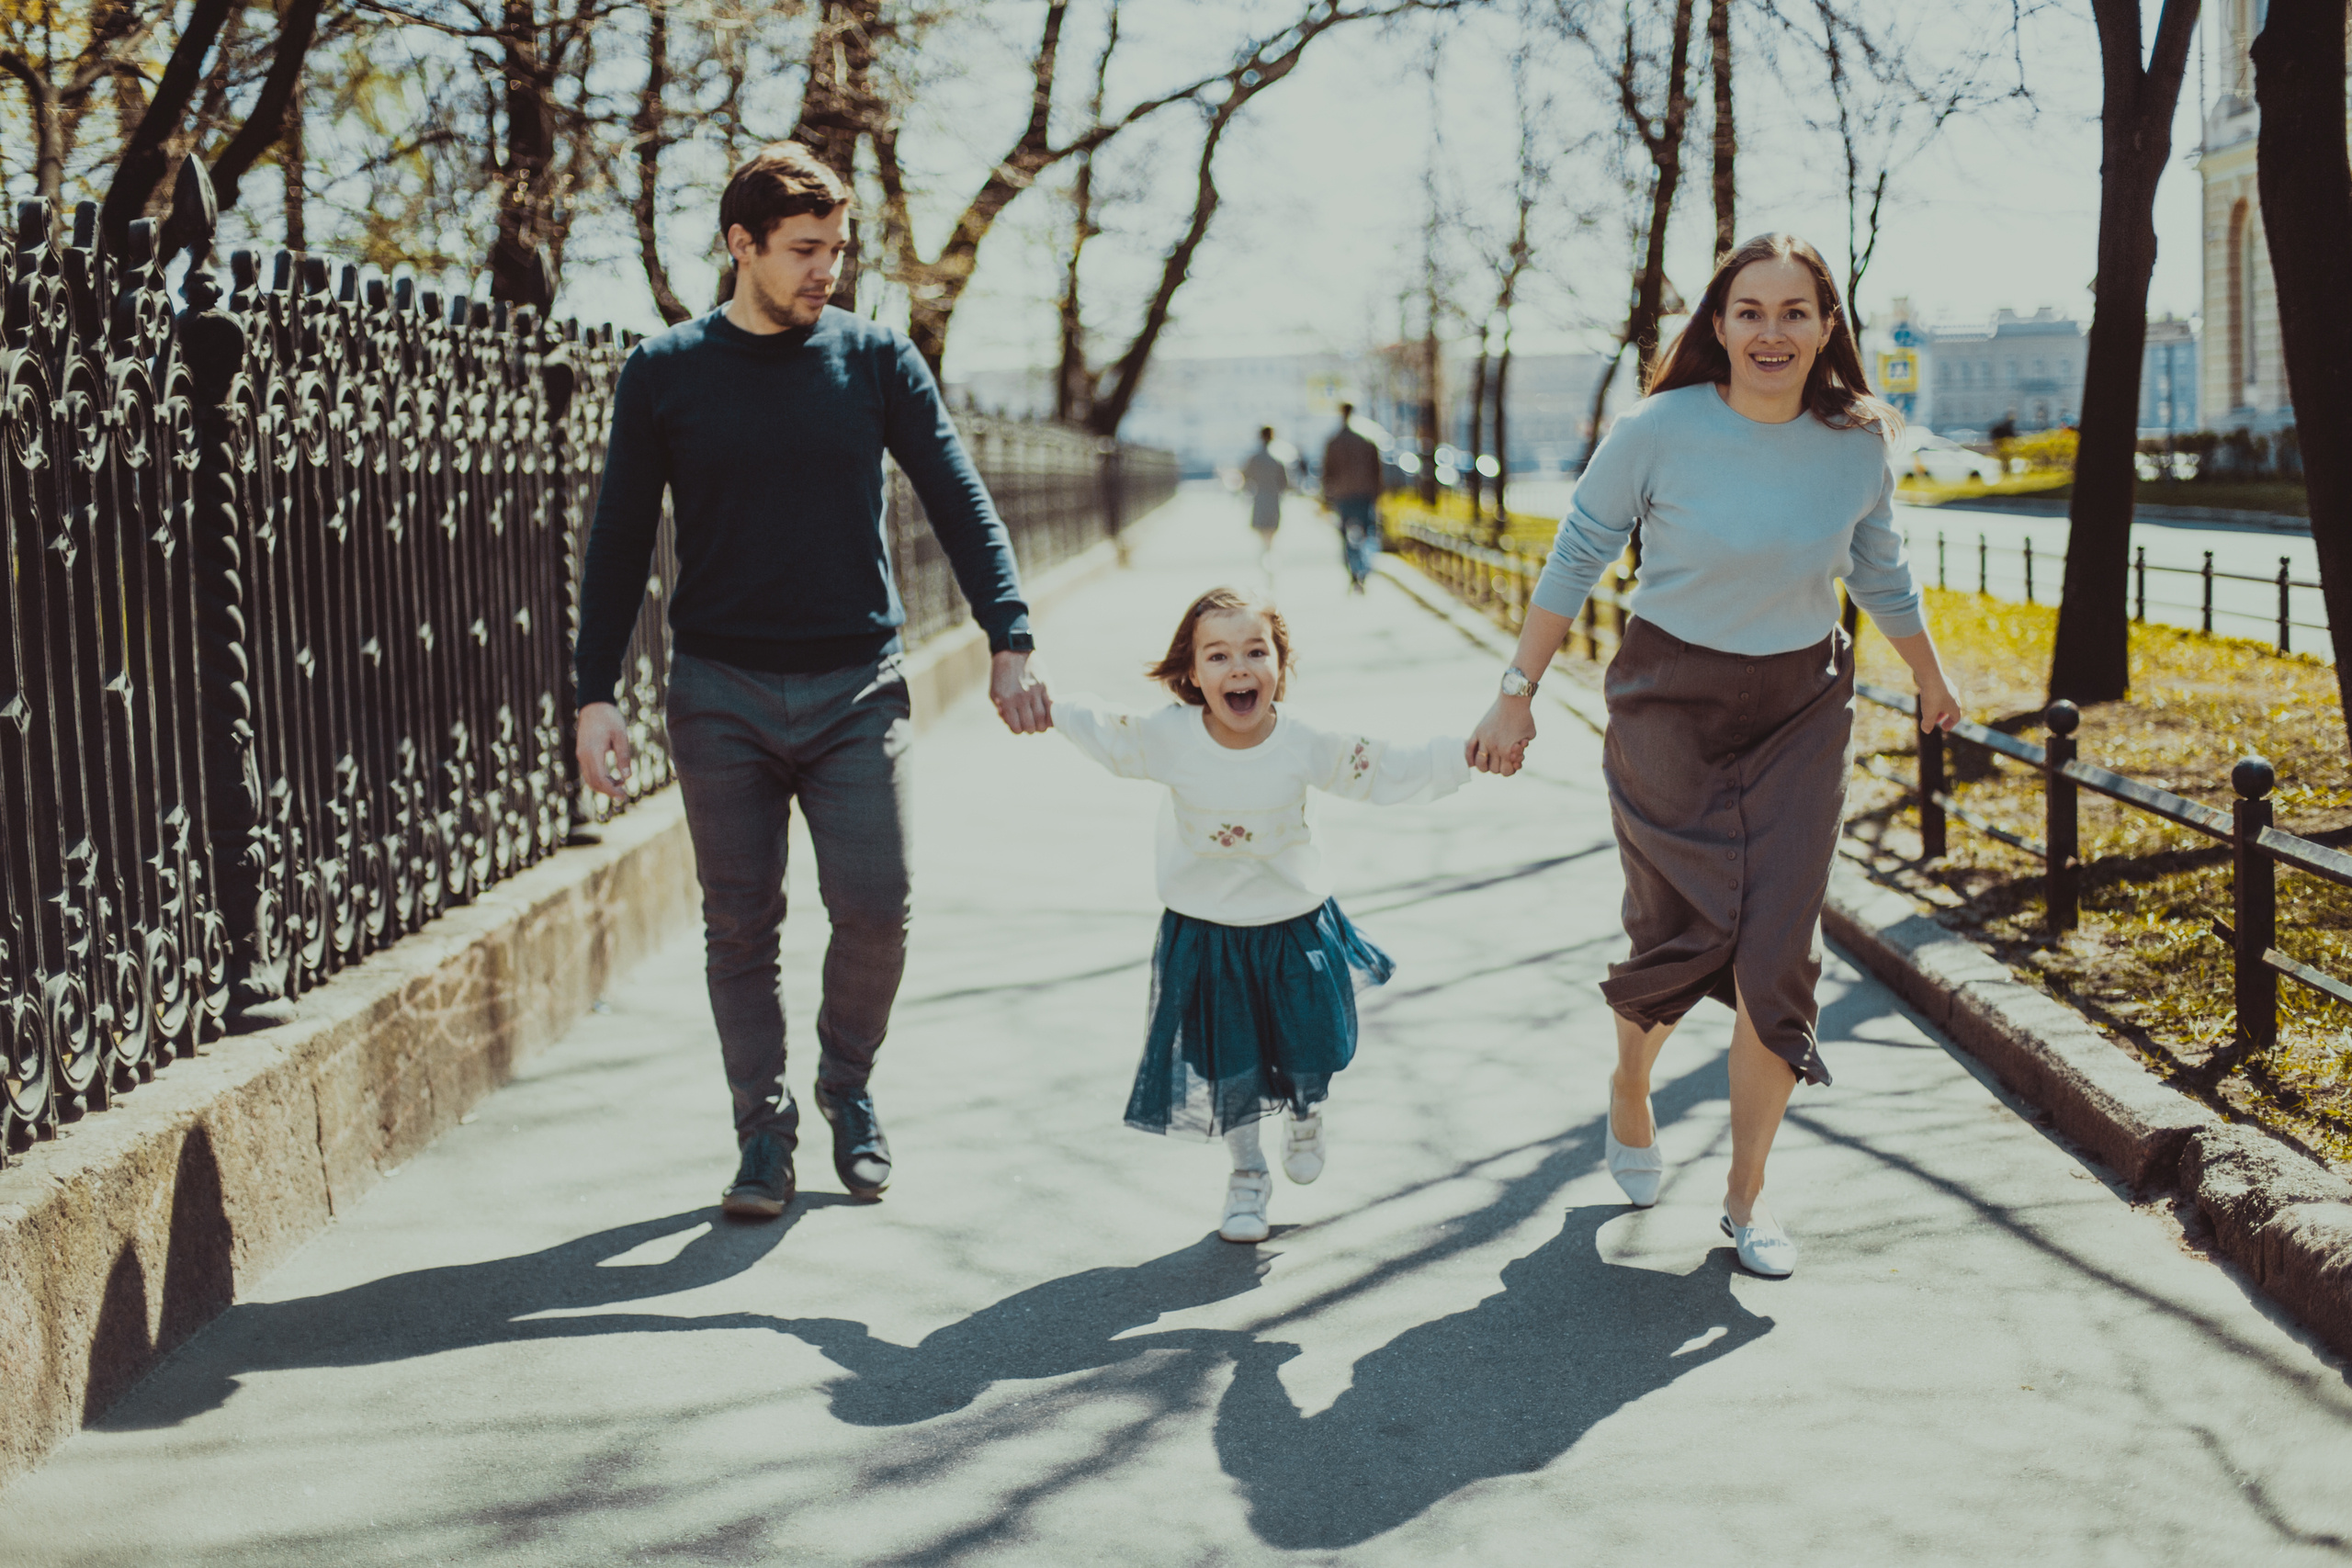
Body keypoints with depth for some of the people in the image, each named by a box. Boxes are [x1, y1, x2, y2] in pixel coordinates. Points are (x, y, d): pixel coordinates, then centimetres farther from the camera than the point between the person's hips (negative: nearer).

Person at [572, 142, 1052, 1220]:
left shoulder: (876, 359, 4)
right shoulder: (664, 373, 3)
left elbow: (959, 502, 3)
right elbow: (619, 542, 6)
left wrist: (1010, 645, -8)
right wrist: (596, 696, -1)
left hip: (857, 685, 0)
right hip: (722, 693, 0)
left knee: (875, 909, -6)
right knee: (739, 925, 3)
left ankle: (848, 1087, 20)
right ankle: (763, 1131, 17)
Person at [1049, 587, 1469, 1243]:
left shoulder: (1305, 745, -17)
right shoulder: (1168, 738, -19)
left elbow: (1391, 771, -11)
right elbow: (1100, 731, -8)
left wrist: (1469, 755, -17)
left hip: (1296, 926, 1)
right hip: (1205, 934, -1)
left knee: (1311, 1052, 15)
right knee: (1226, 1069, 8)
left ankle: (1306, 1116, 52)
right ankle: (1248, 1174, 34)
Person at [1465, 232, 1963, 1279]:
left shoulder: (1858, 441, -5)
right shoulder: (1661, 431, -15)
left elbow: (1881, 574, 13)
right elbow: (1574, 562, -4)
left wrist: (1932, 681, 25)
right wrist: (1517, 694, -4)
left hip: (1802, 710, 2)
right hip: (1669, 704, -2)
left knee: (1779, 953, -2)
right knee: (1682, 935, 1)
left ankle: (1747, 1194, 13)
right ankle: (1629, 1085, 36)